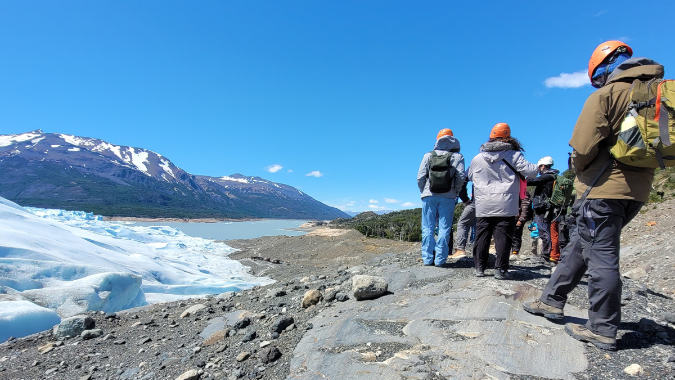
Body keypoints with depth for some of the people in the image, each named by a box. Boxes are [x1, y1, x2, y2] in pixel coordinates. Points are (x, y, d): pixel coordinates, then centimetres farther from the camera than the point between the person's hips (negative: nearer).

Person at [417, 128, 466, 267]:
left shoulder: (428, 155, 6)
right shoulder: (457, 156, 6)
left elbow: (420, 177, 1)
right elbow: (461, 176, -4)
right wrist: (455, 192, 10)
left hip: (429, 196, 1)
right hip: (448, 197, 0)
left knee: (428, 228, 6)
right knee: (444, 228, 4)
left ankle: (428, 258, 6)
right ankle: (440, 259, 4)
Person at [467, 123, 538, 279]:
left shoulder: (478, 158, 7)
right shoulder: (514, 155, -3)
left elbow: (469, 176, 18)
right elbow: (529, 170, -5)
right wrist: (539, 166, 16)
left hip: (483, 206, 2)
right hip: (506, 206, -2)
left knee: (482, 236, 7)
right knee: (503, 237, 1)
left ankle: (479, 267, 9)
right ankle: (500, 269, 1)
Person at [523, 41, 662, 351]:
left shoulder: (606, 95, -8)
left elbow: (583, 147, -16)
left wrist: (579, 170, 5)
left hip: (602, 188, -8)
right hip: (636, 189, 8)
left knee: (601, 256, -2)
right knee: (579, 244, 15)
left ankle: (602, 330, 7)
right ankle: (552, 300, 23)